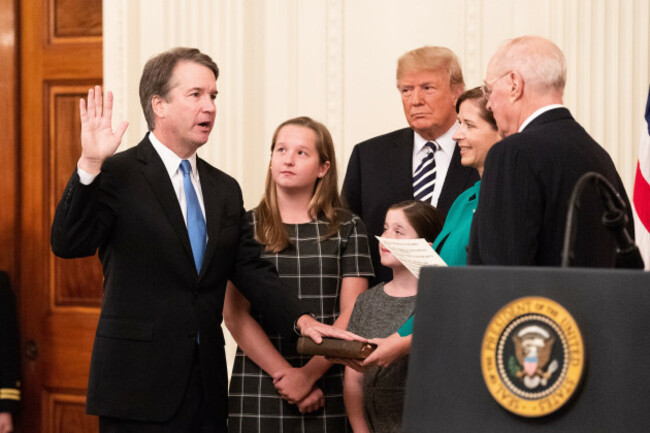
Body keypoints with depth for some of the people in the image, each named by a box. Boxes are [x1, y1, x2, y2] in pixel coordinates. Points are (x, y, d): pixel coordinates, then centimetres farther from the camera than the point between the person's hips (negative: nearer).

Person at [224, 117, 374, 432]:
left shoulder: (348, 229, 7)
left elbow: (352, 315, -1)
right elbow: (235, 314, -2)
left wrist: (309, 374, -13)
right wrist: (285, 374, -11)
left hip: (328, 389, 0)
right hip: (258, 390, 0)